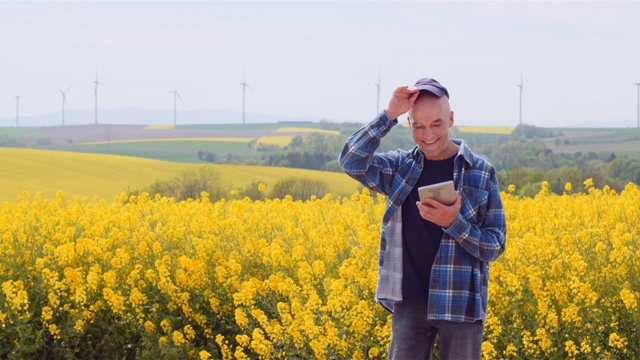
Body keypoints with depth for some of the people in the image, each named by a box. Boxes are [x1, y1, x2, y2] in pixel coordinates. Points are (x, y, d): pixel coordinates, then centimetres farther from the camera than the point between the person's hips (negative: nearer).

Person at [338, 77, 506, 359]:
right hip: (409, 302, 2)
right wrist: (389, 115, -16)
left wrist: (453, 223, -19)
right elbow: (351, 162, -13)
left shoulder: (481, 172, -1)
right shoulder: (401, 166, 5)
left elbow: (495, 246, -2)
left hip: (461, 304, -2)